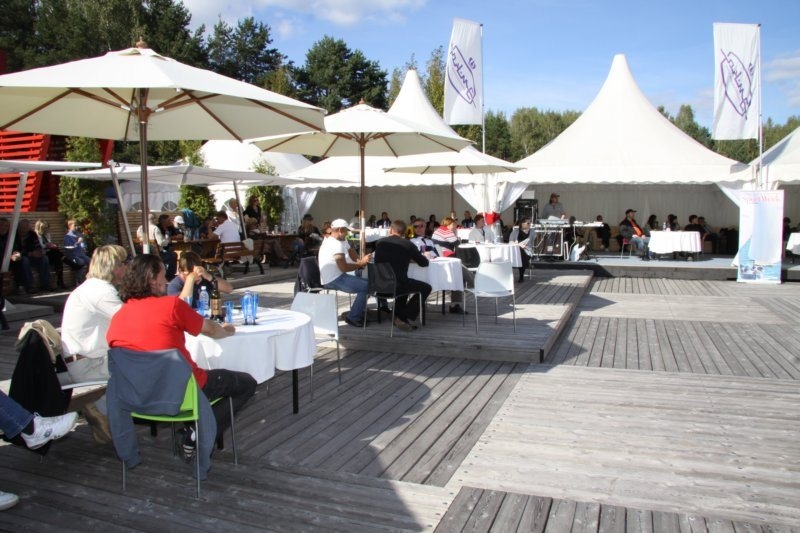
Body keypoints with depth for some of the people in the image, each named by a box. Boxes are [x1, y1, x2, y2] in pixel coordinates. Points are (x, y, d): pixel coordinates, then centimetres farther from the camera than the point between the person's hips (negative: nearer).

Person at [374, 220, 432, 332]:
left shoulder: (380, 242, 9)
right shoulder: (408, 244, -1)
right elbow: (425, 263, 8)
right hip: (396, 284, -6)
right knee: (426, 288, 14)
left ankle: (398, 315, 27)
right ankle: (403, 317, 9)